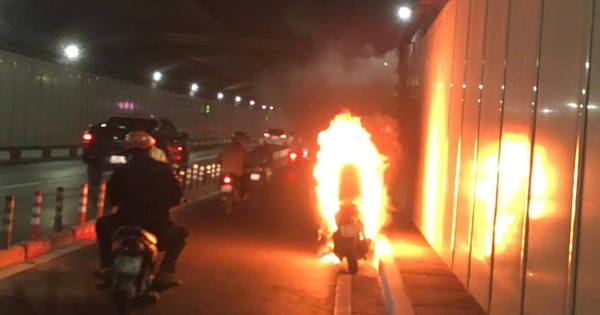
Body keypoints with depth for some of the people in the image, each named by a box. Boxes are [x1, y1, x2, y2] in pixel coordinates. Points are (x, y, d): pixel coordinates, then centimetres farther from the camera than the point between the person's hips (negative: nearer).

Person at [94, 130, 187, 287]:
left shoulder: (121, 171, -5)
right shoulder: (164, 170, -3)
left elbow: (111, 200, 8)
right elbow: (176, 199, 5)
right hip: (157, 229, 0)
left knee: (102, 224, 32)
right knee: (180, 233, 30)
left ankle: (106, 268, 22)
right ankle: (165, 273, 12)